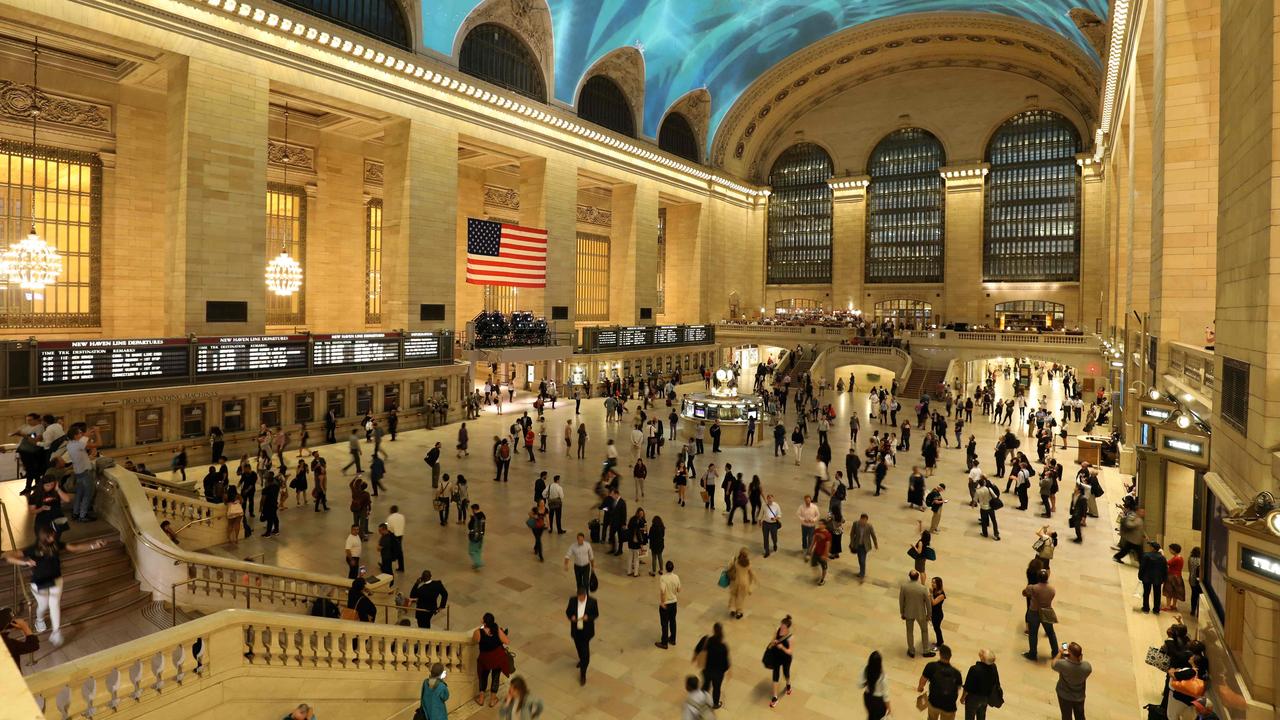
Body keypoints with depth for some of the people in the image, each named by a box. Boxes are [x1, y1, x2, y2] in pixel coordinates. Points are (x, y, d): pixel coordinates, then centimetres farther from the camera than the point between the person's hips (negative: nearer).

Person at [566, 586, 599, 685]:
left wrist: (588, 617, -26)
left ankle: (583, 674, 4)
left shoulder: (592, 601, -16)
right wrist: (571, 617, -21)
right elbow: (568, 611, 1)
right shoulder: (572, 600, -11)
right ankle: (582, 660, 56)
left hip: (586, 630, -3)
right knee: (579, 647, 24)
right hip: (576, 630, 3)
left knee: (585, 651, -5)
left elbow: (596, 614, -6)